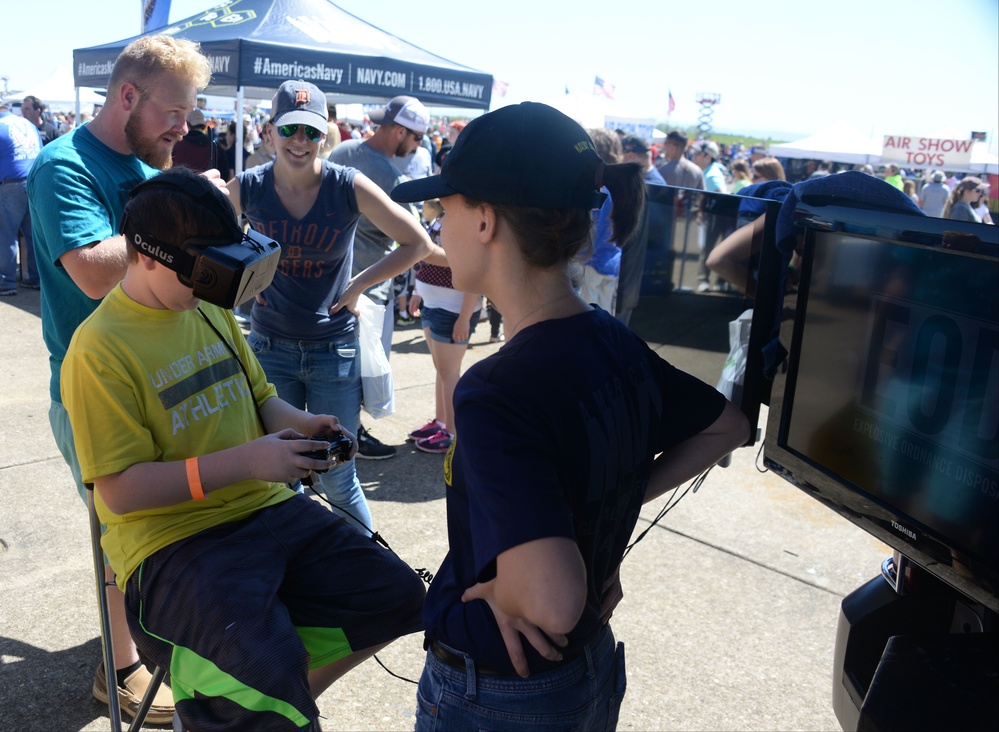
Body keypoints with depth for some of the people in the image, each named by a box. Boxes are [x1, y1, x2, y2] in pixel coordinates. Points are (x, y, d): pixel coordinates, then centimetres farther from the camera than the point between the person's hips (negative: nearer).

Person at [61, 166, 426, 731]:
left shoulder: (214, 311, 11)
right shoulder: (99, 349, -12)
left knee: (396, 594, -5)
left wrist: (305, 425, -2)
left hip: (267, 508, 8)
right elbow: (119, 490, -16)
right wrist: (245, 461, -23)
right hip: (172, 540, -7)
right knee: (265, 670, -32)